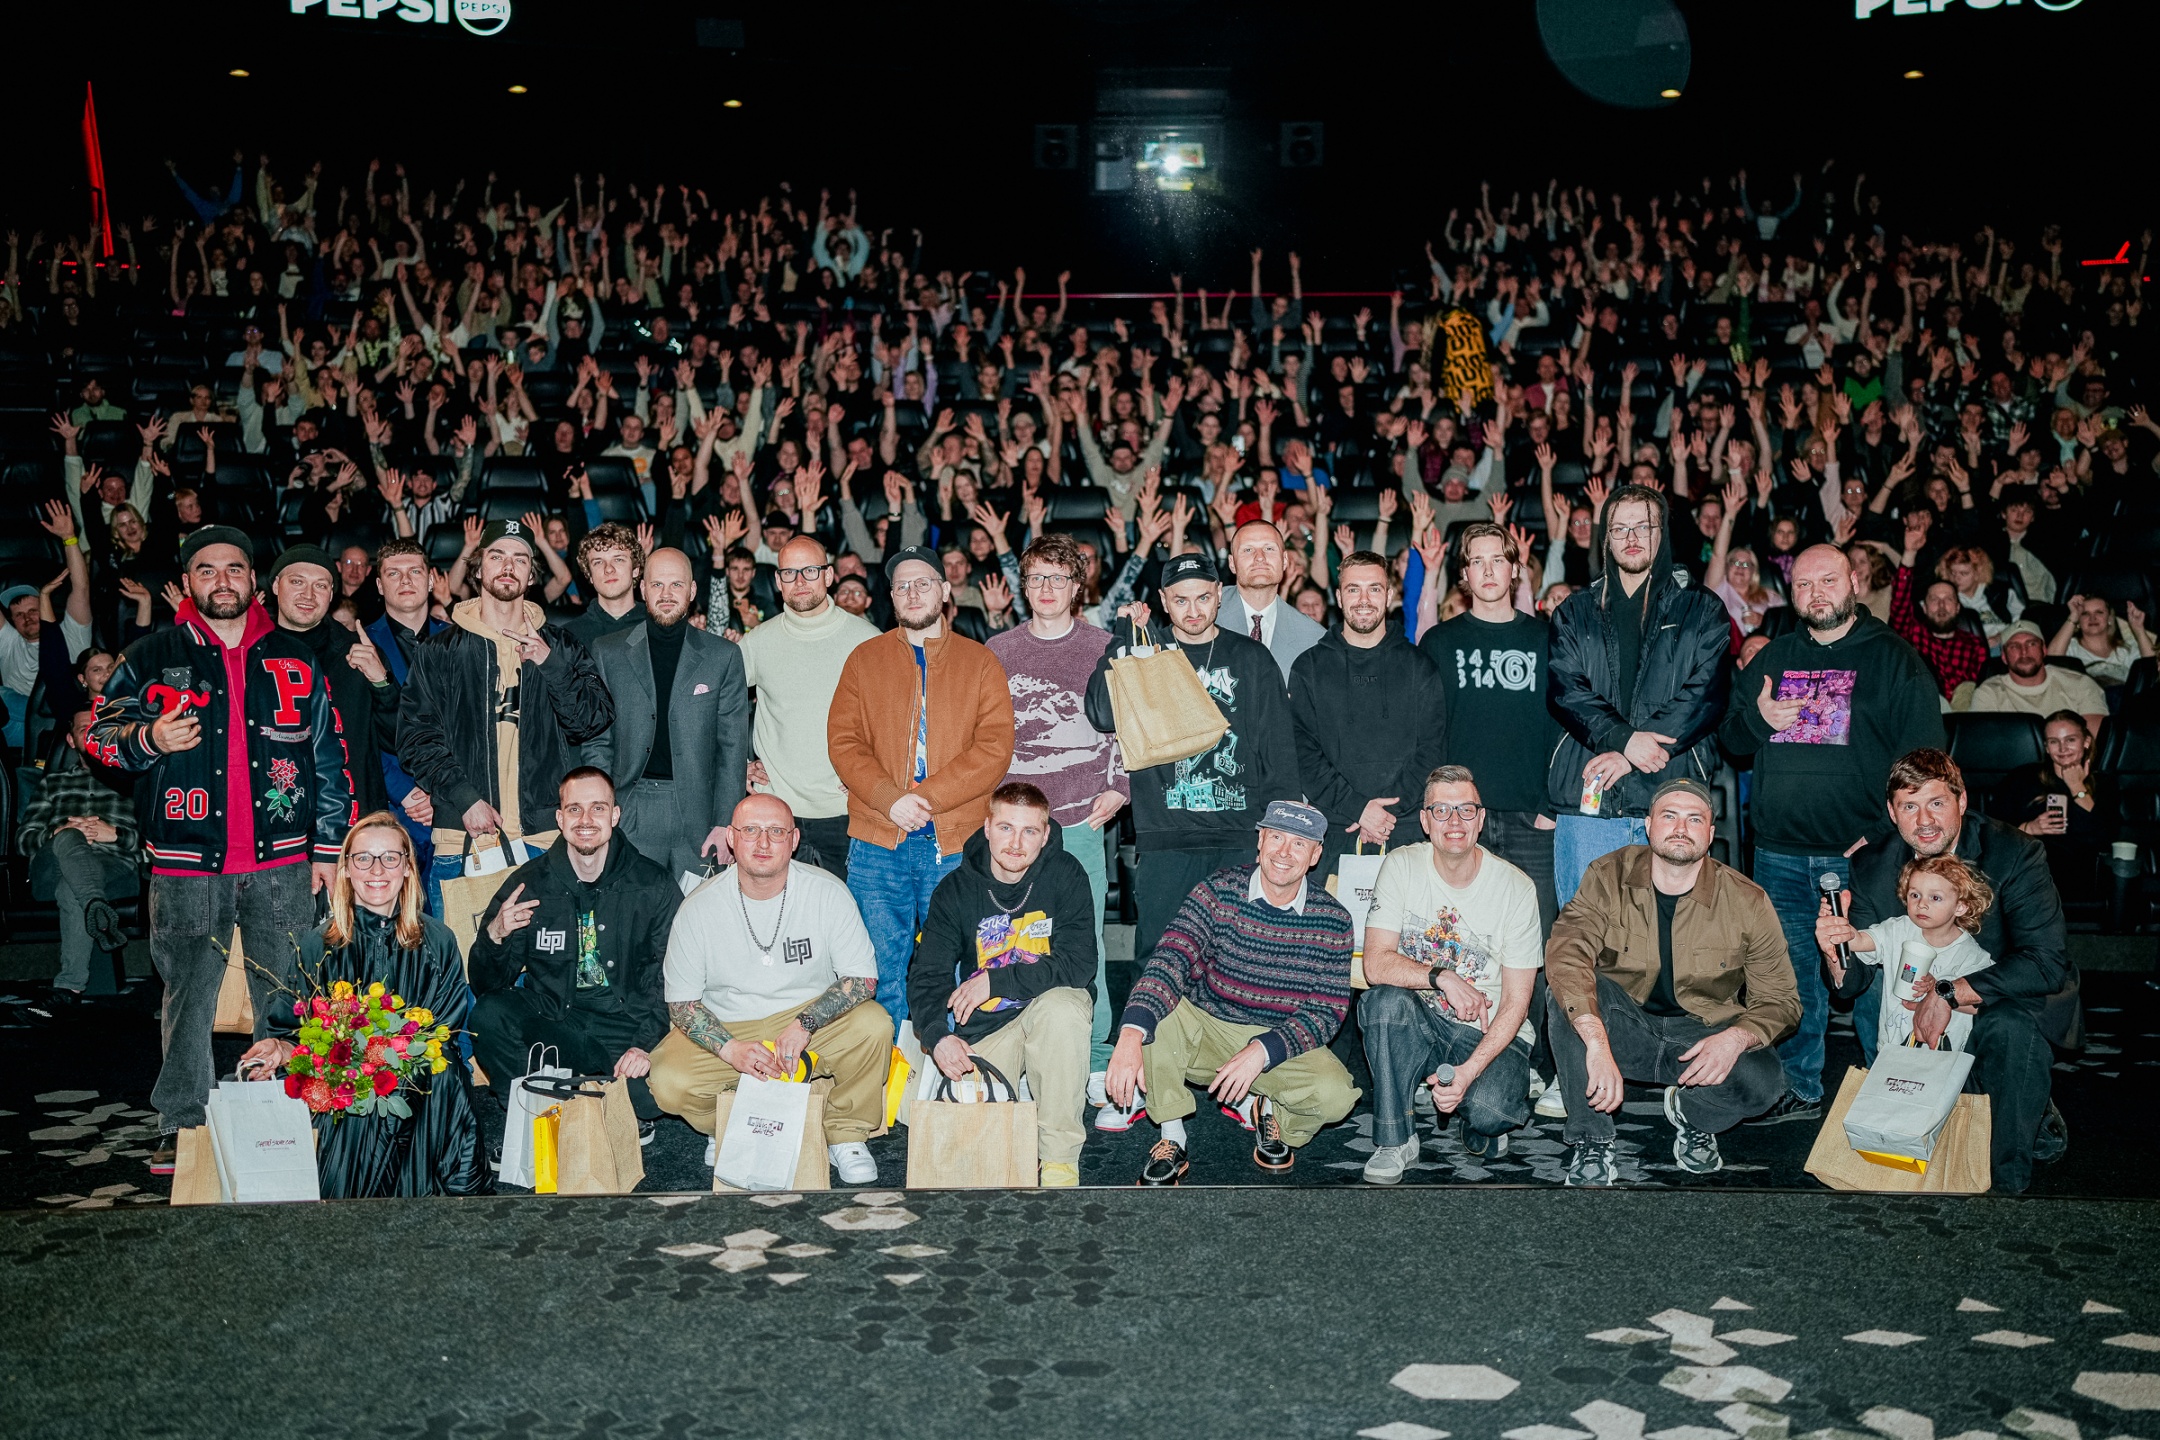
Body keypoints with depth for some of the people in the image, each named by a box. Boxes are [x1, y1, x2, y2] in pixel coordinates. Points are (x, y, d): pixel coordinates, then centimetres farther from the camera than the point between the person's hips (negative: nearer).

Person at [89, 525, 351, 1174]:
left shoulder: (293, 658, 9)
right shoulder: (151, 657, 7)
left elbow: (329, 755, 10)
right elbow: (101, 731, 8)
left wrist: (329, 846, 6)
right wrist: (148, 739, -15)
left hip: (282, 863, 1)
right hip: (186, 861, -1)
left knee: (285, 996, 6)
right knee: (187, 995, 4)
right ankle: (180, 1127, 15)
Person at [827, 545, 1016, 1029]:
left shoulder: (980, 663, 7)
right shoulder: (865, 658, 11)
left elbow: (995, 749, -4)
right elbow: (843, 741, 3)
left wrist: (927, 796, -15)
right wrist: (889, 798, -13)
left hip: (956, 844, -1)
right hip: (877, 844, 1)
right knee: (881, 974, 5)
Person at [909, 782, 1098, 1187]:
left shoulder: (1065, 875, -10)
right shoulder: (955, 891, -4)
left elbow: (1078, 964, -19)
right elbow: (926, 977, -6)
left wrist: (994, 981, -20)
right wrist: (938, 1035, -27)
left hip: (1054, 1006, -1)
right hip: (986, 1025, 1)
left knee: (1062, 1007, -37)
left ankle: (1060, 1162, -24)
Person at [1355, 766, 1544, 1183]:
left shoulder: (1516, 887, -9)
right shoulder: (1401, 867, -5)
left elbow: (1516, 1002, -10)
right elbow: (1376, 964, -12)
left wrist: (1469, 1071, -22)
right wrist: (1441, 977, -27)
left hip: (1489, 1032, -1)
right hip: (1420, 1024, 2)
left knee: (1488, 1109, -31)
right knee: (1386, 998, -31)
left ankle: (1481, 1122, 9)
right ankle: (1394, 1141, -17)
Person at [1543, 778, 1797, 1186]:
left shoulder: (1748, 903, -10)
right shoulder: (1608, 877, -13)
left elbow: (1779, 1000, -4)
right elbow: (1565, 953, -29)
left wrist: (1736, 1038, -28)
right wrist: (1597, 1043, -44)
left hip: (1702, 1036, 0)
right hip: (1623, 1026, 0)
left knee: (1764, 1081, -29)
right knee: (1567, 992, -30)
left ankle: (1690, 1113, 8)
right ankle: (1592, 1140, -18)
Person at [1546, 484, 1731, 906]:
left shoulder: (1701, 610, 8)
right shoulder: (1575, 613, 14)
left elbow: (1706, 693, -4)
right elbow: (1564, 689, 1)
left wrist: (1627, 755, -13)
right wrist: (1624, 738, -17)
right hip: (1587, 805, 1)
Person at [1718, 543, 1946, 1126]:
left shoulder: (1895, 659, 2)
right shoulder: (1773, 658, 14)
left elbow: (1923, 757, -3)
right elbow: (1730, 737, 18)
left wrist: (1884, 832, -13)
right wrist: (1758, 717, -5)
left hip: (1861, 851, -4)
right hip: (1780, 852, 4)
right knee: (1790, 971, 10)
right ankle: (1797, 1089, 23)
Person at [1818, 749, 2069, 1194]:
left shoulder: (2015, 853, -23)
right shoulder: (1874, 866, -12)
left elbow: (2047, 962, -31)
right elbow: (1855, 980, -15)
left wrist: (1951, 994, -35)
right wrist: (1839, 947, -39)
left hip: (2019, 997, -4)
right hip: (1929, 997, 4)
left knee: (2009, 1026, -34)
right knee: (1871, 999, -18)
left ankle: (2009, 1174, -11)